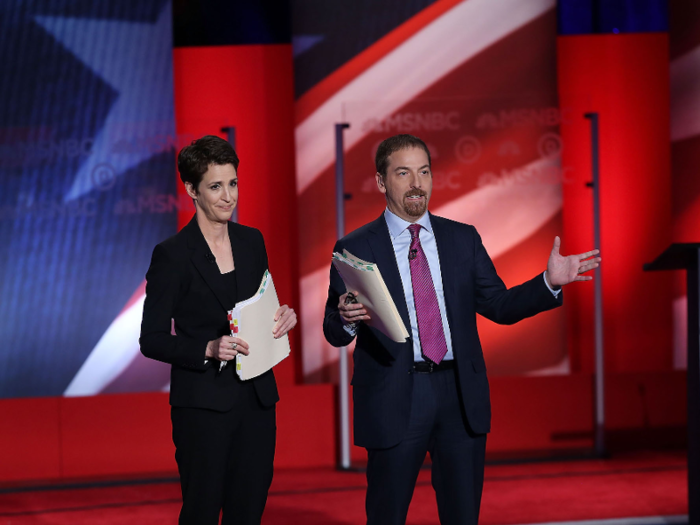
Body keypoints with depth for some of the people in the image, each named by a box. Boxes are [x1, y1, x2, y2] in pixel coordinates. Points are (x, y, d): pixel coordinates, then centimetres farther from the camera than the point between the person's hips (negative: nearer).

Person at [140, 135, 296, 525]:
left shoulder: (252, 241, 9)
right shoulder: (172, 254, -8)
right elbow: (152, 340, -8)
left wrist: (283, 316, -2)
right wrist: (208, 349, -22)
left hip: (257, 397, 5)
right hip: (204, 403, -5)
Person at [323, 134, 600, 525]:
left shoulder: (463, 239, 10)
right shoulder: (354, 249, 0)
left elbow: (499, 306, 10)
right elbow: (335, 334, 0)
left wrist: (549, 283, -5)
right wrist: (347, 318, -24)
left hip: (460, 394, 3)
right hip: (394, 399, -3)